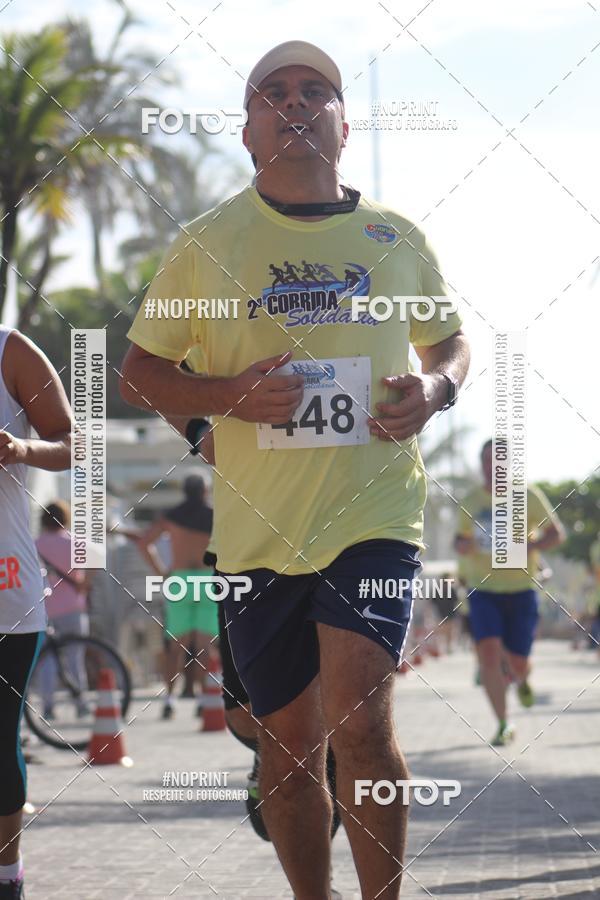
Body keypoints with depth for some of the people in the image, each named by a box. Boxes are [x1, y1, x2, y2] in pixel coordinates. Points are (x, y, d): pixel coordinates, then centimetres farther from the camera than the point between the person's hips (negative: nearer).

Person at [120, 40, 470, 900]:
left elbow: (450, 340, 21)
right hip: (260, 531, 1)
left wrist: (433, 390, -2)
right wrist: (230, 394, -11)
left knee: (359, 720, -18)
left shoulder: (397, 238, 6)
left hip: (375, 513, -1)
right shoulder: (205, 244, 3)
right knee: (289, 744, 7)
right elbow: (139, 371, 8)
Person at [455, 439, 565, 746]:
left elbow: (557, 533, 0)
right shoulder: (470, 502, 5)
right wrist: (461, 545, -6)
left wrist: (528, 546, -18)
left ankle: (521, 679, 41)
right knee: (488, 652, -18)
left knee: (517, 664, 0)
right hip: (483, 591, 2)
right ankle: (504, 724, -7)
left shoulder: (527, 496, -4)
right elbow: (461, 537, 20)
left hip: (521, 590, -2)